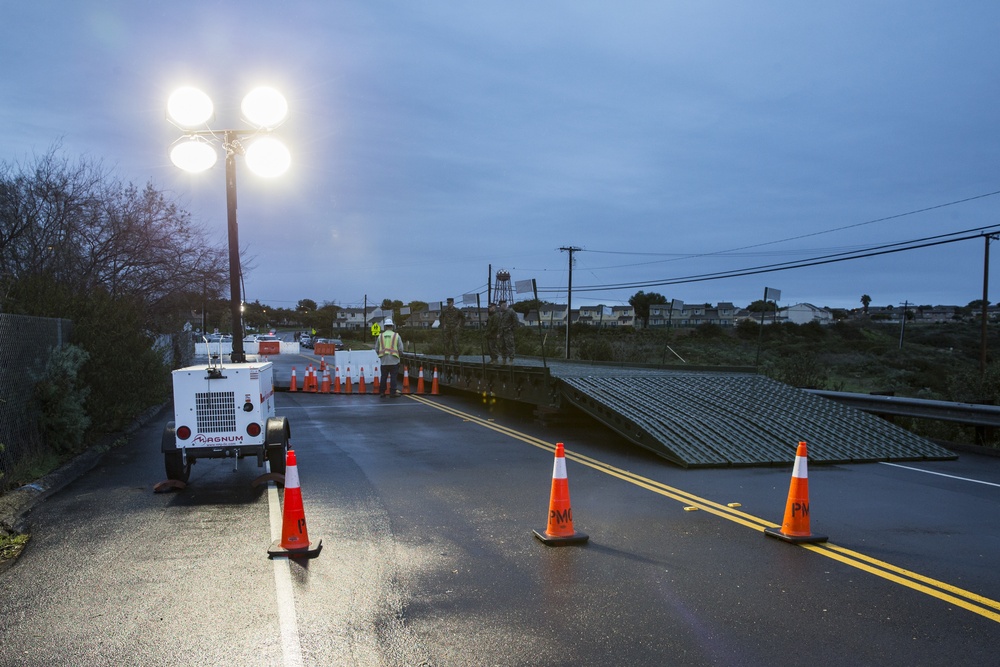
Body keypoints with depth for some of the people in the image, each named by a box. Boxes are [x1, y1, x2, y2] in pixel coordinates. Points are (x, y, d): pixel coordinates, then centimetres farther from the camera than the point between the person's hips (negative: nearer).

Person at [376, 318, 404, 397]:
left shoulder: (380, 336, 4)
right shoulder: (396, 336, -2)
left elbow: (376, 349, 7)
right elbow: (400, 349, -4)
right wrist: (400, 355, 15)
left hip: (383, 361, 2)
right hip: (394, 360, -2)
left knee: (384, 376, 9)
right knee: (393, 377, 1)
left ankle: (383, 392, 11)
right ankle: (393, 392, 0)